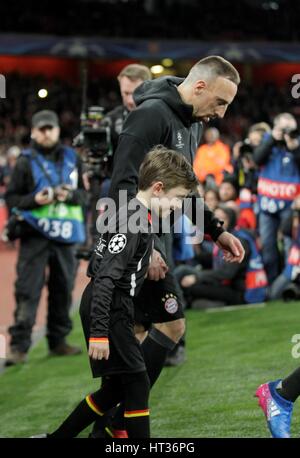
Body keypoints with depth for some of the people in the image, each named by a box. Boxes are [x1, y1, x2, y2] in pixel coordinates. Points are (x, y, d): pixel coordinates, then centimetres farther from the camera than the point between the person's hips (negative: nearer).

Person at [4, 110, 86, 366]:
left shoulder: (72, 159, 11)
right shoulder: (26, 162, 1)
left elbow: (83, 193, 14)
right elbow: (11, 198, 0)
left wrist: (69, 196, -8)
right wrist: (34, 200, -17)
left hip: (65, 236, 4)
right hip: (35, 234, -4)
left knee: (63, 289, 10)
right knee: (28, 290, -10)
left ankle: (58, 340, 21)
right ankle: (19, 345, -11)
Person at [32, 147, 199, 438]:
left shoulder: (133, 214, 12)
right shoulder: (133, 222, -19)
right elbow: (106, 277, -25)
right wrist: (99, 332, -27)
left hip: (107, 309, 10)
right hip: (108, 312, -10)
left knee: (117, 388, 12)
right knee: (137, 383, -7)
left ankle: (56, 438, 18)